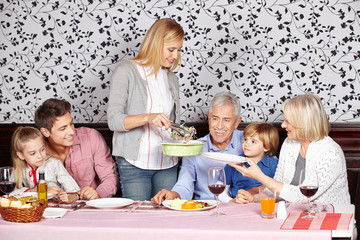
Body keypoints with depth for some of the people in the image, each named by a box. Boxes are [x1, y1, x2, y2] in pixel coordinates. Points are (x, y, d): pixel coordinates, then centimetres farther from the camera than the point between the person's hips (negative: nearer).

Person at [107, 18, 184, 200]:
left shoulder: (171, 78, 14)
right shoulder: (126, 71, -5)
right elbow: (113, 120, -13)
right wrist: (148, 117, -27)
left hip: (167, 163, 5)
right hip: (134, 163, -5)